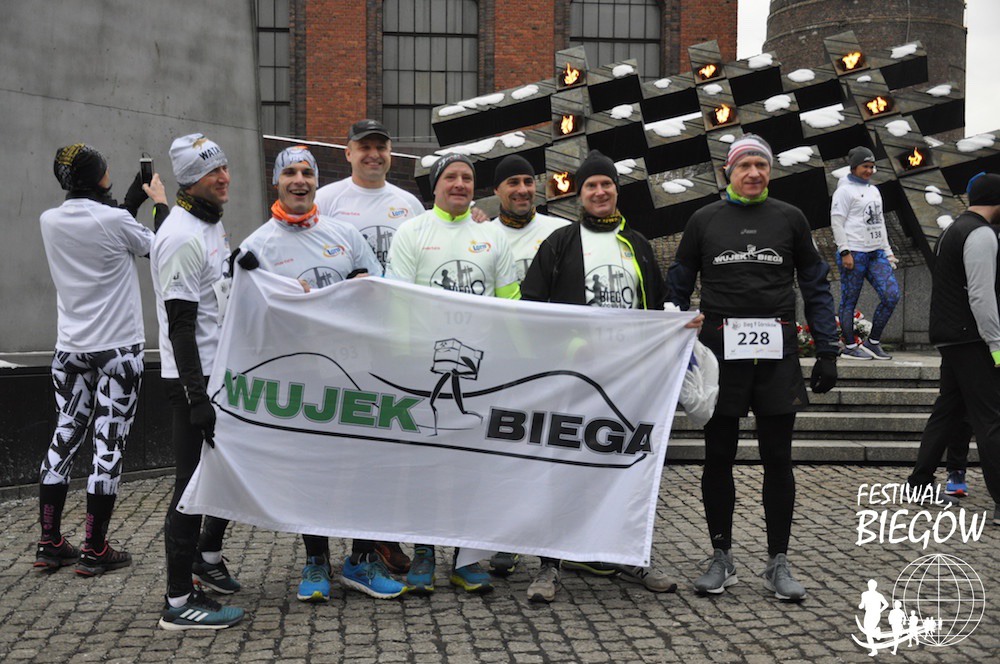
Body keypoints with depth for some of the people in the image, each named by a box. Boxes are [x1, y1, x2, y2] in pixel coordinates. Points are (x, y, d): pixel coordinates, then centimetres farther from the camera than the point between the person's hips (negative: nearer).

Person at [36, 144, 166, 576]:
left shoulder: (50, 221, 2)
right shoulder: (114, 221, -15)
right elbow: (159, 247, 3)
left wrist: (134, 198, 23)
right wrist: (160, 201, 18)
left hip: (70, 348, 6)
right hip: (118, 349, -6)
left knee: (64, 437, 12)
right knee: (108, 444, -1)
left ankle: (50, 544, 17)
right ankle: (94, 551, 4)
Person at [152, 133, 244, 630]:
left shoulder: (213, 223, 13)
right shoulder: (181, 237, -17)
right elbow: (180, 324, -22)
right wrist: (197, 398, -24)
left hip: (224, 369, 10)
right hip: (194, 378, -10)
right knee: (193, 482, -5)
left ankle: (208, 556, 37)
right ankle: (179, 602, 4)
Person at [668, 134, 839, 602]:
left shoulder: (789, 219, 8)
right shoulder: (704, 220, 8)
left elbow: (816, 287, 9)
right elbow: (679, 290, 9)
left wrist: (827, 352, 2)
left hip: (777, 353, 0)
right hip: (720, 350, 0)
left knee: (777, 459, 4)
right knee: (718, 458, 5)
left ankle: (778, 563, 14)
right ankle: (721, 559, 17)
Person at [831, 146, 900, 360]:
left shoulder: (873, 190, 21)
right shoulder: (845, 190, -4)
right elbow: (836, 221, -11)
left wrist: (887, 251, 20)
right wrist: (844, 252, -17)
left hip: (876, 253, 8)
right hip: (854, 253, -8)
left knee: (891, 295, -2)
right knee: (850, 301, -1)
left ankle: (873, 342, 7)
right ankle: (850, 347, 8)